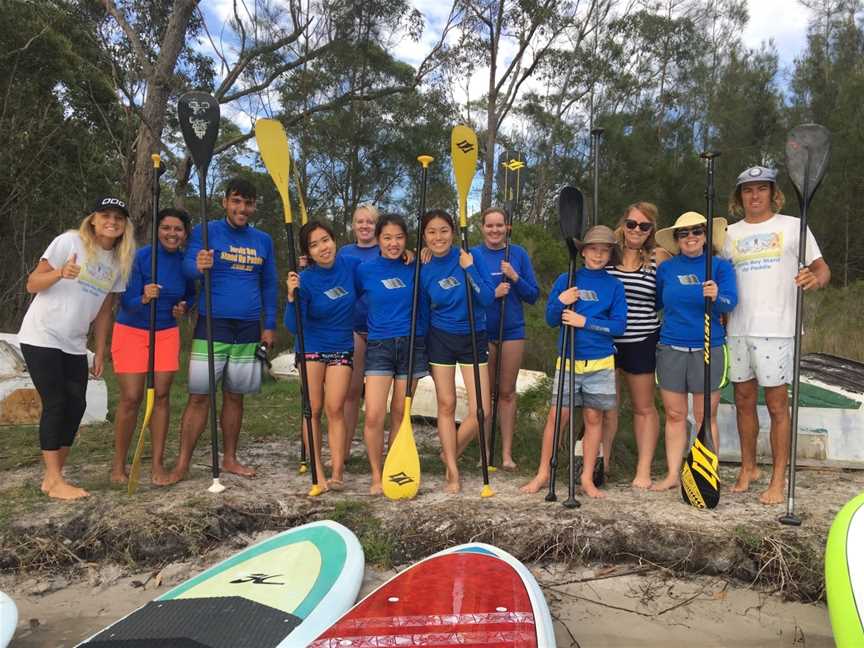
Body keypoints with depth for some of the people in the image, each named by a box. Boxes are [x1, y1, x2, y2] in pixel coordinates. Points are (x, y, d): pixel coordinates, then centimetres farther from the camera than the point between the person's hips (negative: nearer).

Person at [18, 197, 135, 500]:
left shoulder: (119, 261, 5)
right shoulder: (69, 242, -11)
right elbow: (32, 284, -10)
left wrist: (100, 353, 9)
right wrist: (60, 273, -30)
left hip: (74, 345, 6)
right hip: (41, 338, -6)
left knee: (76, 405, 3)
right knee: (55, 404, -8)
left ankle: (53, 477, 15)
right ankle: (55, 481, 1)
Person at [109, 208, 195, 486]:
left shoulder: (186, 261, -3)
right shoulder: (141, 257, -16)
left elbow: (190, 294, 15)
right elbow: (127, 303, -17)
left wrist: (184, 307, -6)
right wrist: (144, 298, -38)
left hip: (167, 333, 3)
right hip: (131, 331, -3)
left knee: (161, 396, 1)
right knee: (131, 398, -4)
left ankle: (157, 464, 11)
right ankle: (118, 464, 13)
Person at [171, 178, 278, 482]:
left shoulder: (263, 240, 10)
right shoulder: (205, 232, -1)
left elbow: (269, 284, 14)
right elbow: (187, 265, -16)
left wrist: (270, 325, 7)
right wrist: (199, 266, -40)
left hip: (248, 330, 4)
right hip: (212, 325, -3)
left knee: (235, 396, 11)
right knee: (199, 396, -3)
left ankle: (229, 459, 22)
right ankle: (182, 464, 6)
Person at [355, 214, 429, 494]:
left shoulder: (414, 268, 3)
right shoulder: (365, 270, 0)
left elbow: (425, 306, 10)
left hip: (412, 345, 1)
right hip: (379, 347, -1)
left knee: (400, 415, 8)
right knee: (374, 415, -11)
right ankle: (376, 476, 7)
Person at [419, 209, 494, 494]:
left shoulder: (470, 256, -9)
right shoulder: (423, 271, -4)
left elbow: (487, 299, -14)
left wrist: (469, 268, -21)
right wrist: (421, 354, 3)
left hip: (474, 339, 0)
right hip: (440, 340, 1)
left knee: (480, 411, -4)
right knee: (446, 405, 4)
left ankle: (450, 453, 22)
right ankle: (453, 473, 17)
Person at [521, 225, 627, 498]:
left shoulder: (614, 286, 4)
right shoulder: (566, 280, 5)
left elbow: (619, 325, -4)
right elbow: (550, 320, 5)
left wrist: (585, 322, -14)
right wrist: (561, 302, -14)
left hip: (600, 363, 0)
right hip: (567, 361, 0)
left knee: (593, 417, 6)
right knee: (557, 415, -1)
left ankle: (587, 478, 16)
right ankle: (543, 473, 11)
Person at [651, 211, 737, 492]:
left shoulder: (720, 266, 0)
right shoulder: (666, 269, 7)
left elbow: (730, 301, -15)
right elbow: (655, 303, 20)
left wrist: (717, 297, -33)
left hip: (708, 350, -2)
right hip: (671, 350, 3)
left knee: (705, 417, 4)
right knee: (674, 415, 8)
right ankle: (673, 474, 17)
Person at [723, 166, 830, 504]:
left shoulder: (792, 226, 3)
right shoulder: (730, 233, 13)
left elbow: (822, 268, 1)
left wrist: (815, 278, -23)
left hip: (776, 328, -4)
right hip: (738, 329, 4)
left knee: (777, 404, -1)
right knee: (744, 401, 10)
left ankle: (778, 480, 8)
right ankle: (748, 468, 24)